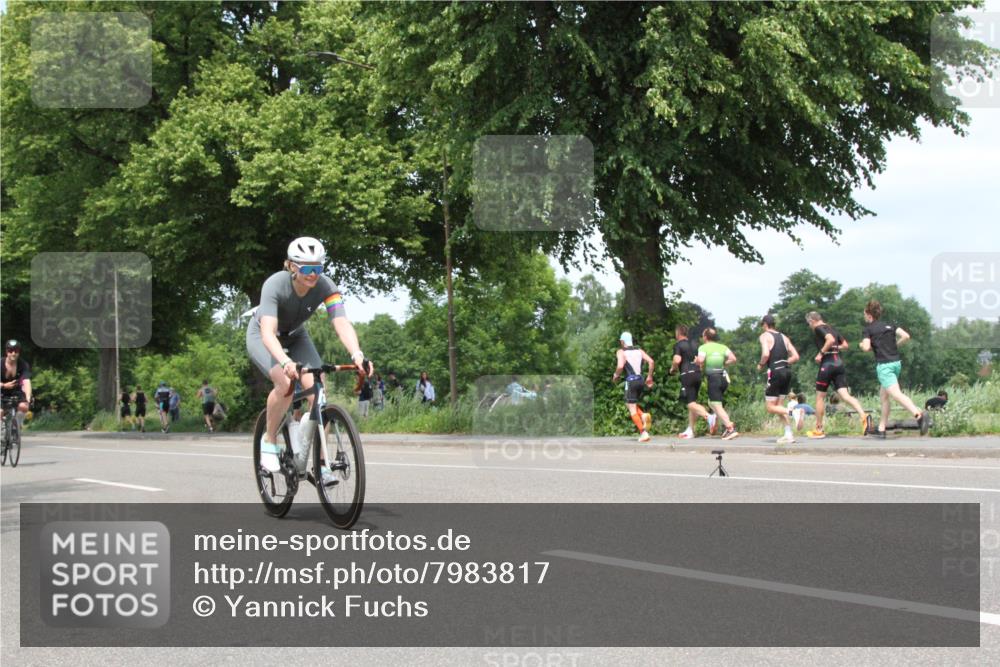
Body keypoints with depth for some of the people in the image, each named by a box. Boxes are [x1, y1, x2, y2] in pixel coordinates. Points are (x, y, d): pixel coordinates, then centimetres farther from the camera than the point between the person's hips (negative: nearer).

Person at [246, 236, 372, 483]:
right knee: (286, 383, -31)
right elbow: (268, 332, -46)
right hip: (262, 336, -3)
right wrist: (285, 361, -64)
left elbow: (342, 323, -38)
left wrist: (357, 355, -57)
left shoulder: (326, 287, -27)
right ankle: (269, 441, -7)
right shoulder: (275, 285, -35)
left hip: (295, 337, 3)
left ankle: (320, 463, -11)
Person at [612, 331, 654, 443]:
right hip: (641, 380, 6)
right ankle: (643, 415, -3)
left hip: (631, 381, -6)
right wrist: (649, 377, 11)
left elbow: (620, 366, -16)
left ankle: (643, 433, -14)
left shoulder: (621, 351, 0)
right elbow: (651, 361, 2)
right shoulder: (639, 350, 15)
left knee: (632, 409, -2)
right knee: (631, 404, 25)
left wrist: (615, 376, 2)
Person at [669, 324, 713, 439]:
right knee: (692, 402, 13)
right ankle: (690, 431, 14)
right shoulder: (694, 344, 18)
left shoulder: (678, 345, -3)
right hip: (698, 374, 7)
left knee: (691, 403, -11)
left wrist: (672, 369, 1)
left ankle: (709, 416, -36)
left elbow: (677, 360, -16)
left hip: (687, 375, -7)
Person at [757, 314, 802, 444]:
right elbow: (795, 357, 12)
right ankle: (788, 434, 6)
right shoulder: (784, 337, 17)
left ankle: (793, 412, -24)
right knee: (778, 405, 16)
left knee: (769, 407, 0)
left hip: (775, 372, -7)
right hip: (787, 371, 7)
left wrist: (761, 365, -1)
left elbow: (766, 354, -18)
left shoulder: (765, 336, -2)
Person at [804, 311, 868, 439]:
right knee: (845, 395, -3)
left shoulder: (818, 329, -4)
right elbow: (845, 345, 19)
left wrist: (821, 353, -13)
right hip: (839, 363, 7)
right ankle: (863, 416, -28)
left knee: (820, 397, 7)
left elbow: (831, 339, -21)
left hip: (827, 363, -7)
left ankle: (819, 430, 15)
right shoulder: (832, 329, 19)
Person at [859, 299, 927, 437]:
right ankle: (881, 430, 21)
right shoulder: (889, 325, 15)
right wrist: (895, 345, 16)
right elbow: (906, 336, 3)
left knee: (896, 394, -21)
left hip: (884, 365, -7)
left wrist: (862, 345, 9)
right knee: (883, 396, 19)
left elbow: (866, 347, -13)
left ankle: (918, 414, -45)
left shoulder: (867, 329, 0)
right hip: (897, 362, 7)